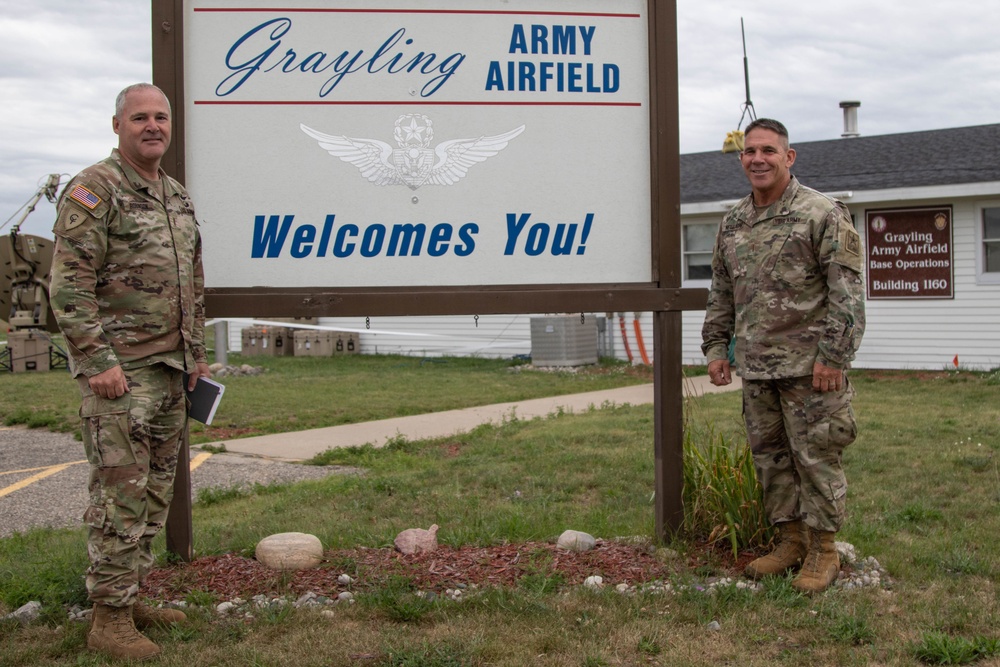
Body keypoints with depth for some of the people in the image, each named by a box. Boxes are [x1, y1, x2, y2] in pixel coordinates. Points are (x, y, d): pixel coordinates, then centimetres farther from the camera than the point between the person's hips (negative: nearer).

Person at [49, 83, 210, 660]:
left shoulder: (179, 197, 16)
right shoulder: (94, 190, -8)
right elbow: (70, 283, -15)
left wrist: (197, 352, 20)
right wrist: (98, 361, -20)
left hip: (171, 368, 8)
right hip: (120, 368, -8)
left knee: (157, 489, 13)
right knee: (121, 491, -7)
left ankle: (134, 596, 25)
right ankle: (110, 618, 1)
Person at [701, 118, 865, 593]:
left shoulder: (822, 214, -6)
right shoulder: (732, 224, 13)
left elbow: (846, 291, -11)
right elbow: (721, 292, 21)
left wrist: (832, 355, -16)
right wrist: (716, 346, 13)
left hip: (808, 366, -6)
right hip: (756, 367, 7)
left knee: (815, 456, -1)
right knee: (769, 456, 12)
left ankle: (822, 549, 12)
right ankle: (791, 539, 26)